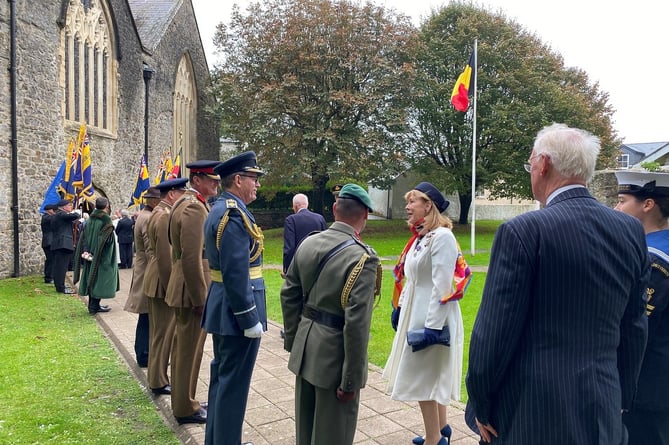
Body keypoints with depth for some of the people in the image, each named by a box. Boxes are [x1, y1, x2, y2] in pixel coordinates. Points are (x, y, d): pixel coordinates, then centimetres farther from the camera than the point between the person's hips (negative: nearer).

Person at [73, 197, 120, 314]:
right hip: (101, 257, -6)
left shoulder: (89, 220, 5)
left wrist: (86, 252, 9)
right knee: (99, 278, 1)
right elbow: (108, 240, -19)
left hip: (90, 255, 6)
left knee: (92, 278, 13)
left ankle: (93, 305, 20)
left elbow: (83, 238, 6)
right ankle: (94, 307, 3)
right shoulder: (105, 220, -14)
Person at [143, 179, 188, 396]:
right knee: (164, 333, 1)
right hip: (164, 283, -10)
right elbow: (166, 257, -23)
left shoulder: (158, 213, 12)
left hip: (156, 280, 10)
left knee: (159, 332, 20)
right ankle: (159, 382, 12)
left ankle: (156, 374, 33)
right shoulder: (165, 216, -20)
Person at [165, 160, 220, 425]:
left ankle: (181, 400, 33)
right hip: (193, 289, -10)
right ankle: (186, 409, 17)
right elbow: (192, 259, -25)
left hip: (183, 287, 10)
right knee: (190, 349, 2)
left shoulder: (184, 203, 12)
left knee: (183, 345, 19)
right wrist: (200, 298, -21)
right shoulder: (194, 208, -20)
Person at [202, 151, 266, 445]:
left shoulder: (219, 209, 12)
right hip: (236, 311, -11)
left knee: (222, 378, 20)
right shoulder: (234, 214, -20)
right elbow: (236, 274, -25)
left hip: (223, 310, 11)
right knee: (234, 384, 2)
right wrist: (250, 319, -20)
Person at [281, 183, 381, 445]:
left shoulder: (308, 243, -1)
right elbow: (356, 324, -23)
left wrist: (293, 340, 17)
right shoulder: (362, 258, -21)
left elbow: (289, 295, 6)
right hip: (335, 353, -6)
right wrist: (351, 380, -15)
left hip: (305, 347, 6)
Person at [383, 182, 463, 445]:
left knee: (422, 377, 1)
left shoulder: (442, 236, -19)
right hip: (416, 314, 9)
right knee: (431, 375, 19)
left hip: (431, 318, -9)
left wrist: (433, 325, -24)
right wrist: (399, 308, 19)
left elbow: (442, 286, -23)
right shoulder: (420, 237, 10)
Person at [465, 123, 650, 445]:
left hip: (530, 416, -5)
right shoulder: (632, 231, 0)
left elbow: (494, 332, -16)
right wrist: (621, 400, 18)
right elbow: (634, 330, 7)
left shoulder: (522, 231, -18)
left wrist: (479, 405, -4)